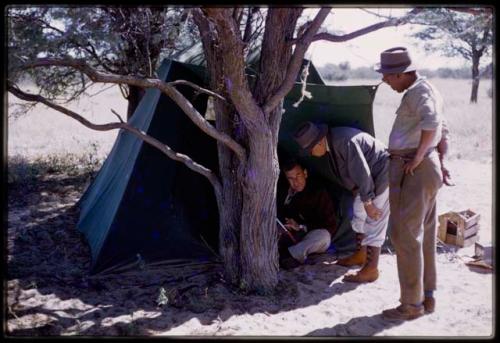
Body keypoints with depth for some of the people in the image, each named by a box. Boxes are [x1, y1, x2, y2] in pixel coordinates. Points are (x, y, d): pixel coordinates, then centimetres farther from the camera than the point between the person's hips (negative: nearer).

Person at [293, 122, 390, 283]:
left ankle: (371, 269, -7)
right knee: (359, 217, 19)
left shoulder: (345, 142, -31)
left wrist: (368, 202, -23)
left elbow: (362, 173, -29)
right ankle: (360, 255, 34)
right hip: (367, 179, 10)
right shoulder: (332, 143, 0)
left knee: (374, 222, -11)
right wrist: (360, 194, 17)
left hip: (381, 176, -10)